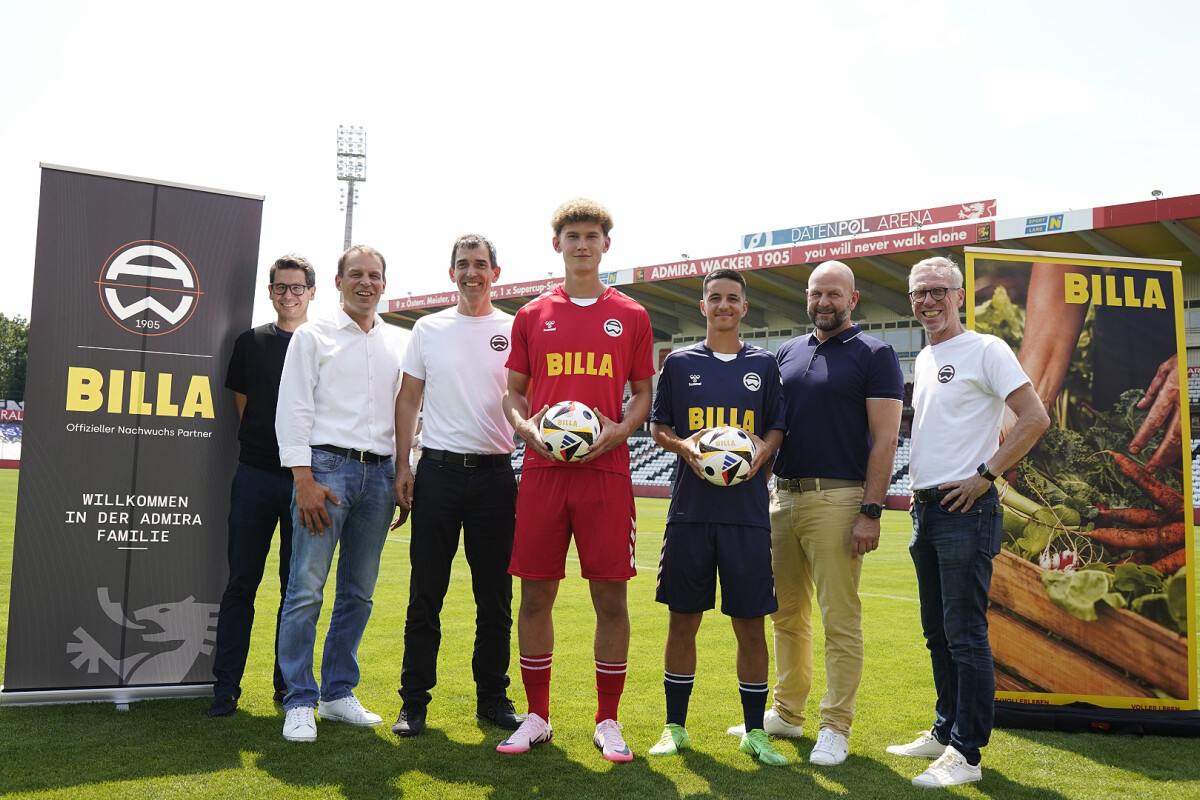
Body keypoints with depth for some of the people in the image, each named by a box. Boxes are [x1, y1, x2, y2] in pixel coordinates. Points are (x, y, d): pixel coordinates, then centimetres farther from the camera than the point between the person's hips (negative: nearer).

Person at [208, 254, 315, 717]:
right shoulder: (251, 342, 11)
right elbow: (242, 405, 15)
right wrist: (263, 443, 7)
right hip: (255, 475, 1)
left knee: (298, 587, 6)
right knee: (241, 583, 2)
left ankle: (289, 684, 17)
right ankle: (226, 687, 9)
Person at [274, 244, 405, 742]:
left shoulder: (399, 344, 17)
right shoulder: (313, 336, 6)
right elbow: (294, 409, -1)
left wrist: (403, 476, 11)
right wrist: (304, 479, -11)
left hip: (379, 473, 4)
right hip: (327, 465, -4)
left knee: (359, 591, 8)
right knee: (306, 589, -7)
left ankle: (338, 693, 18)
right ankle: (300, 702, 2)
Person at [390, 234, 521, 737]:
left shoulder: (515, 330, 6)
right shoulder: (428, 328, 9)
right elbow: (408, 399, 10)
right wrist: (401, 465, 2)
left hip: (496, 473, 0)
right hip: (437, 469, 0)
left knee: (495, 596, 7)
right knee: (426, 593, 4)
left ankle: (492, 697, 20)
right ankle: (414, 700, 15)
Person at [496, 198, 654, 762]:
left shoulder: (631, 317, 9)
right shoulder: (532, 316, 11)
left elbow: (643, 392, 11)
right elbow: (513, 392, 13)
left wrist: (620, 429, -8)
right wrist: (527, 426, -7)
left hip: (605, 469, -1)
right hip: (542, 470, 1)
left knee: (610, 596, 1)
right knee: (536, 594, 4)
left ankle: (608, 721, 17)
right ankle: (537, 717, 20)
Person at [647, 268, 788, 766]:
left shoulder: (762, 365, 10)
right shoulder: (679, 362, 9)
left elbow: (777, 428, 12)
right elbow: (658, 427, 11)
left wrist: (762, 450, -9)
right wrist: (685, 446, -10)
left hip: (747, 511, 0)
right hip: (691, 509, 0)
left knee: (750, 622, 3)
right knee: (683, 619, 5)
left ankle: (755, 733, 16)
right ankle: (675, 728, 19)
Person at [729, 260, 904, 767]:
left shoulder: (874, 355, -2)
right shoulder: (788, 353, 15)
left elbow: (884, 439, -8)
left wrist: (871, 511, -14)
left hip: (838, 499, -6)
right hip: (783, 496, 6)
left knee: (841, 619, -1)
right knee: (787, 613, 14)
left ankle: (836, 728, 10)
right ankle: (787, 713, 27)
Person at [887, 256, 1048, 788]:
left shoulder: (986, 350, -8)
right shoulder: (924, 359, 16)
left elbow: (1035, 418, -15)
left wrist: (984, 475, -16)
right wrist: (920, 487, 14)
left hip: (965, 508, -9)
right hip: (926, 506, 9)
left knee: (966, 635, -4)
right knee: (937, 633, 16)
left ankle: (966, 754, 4)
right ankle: (944, 732, 28)